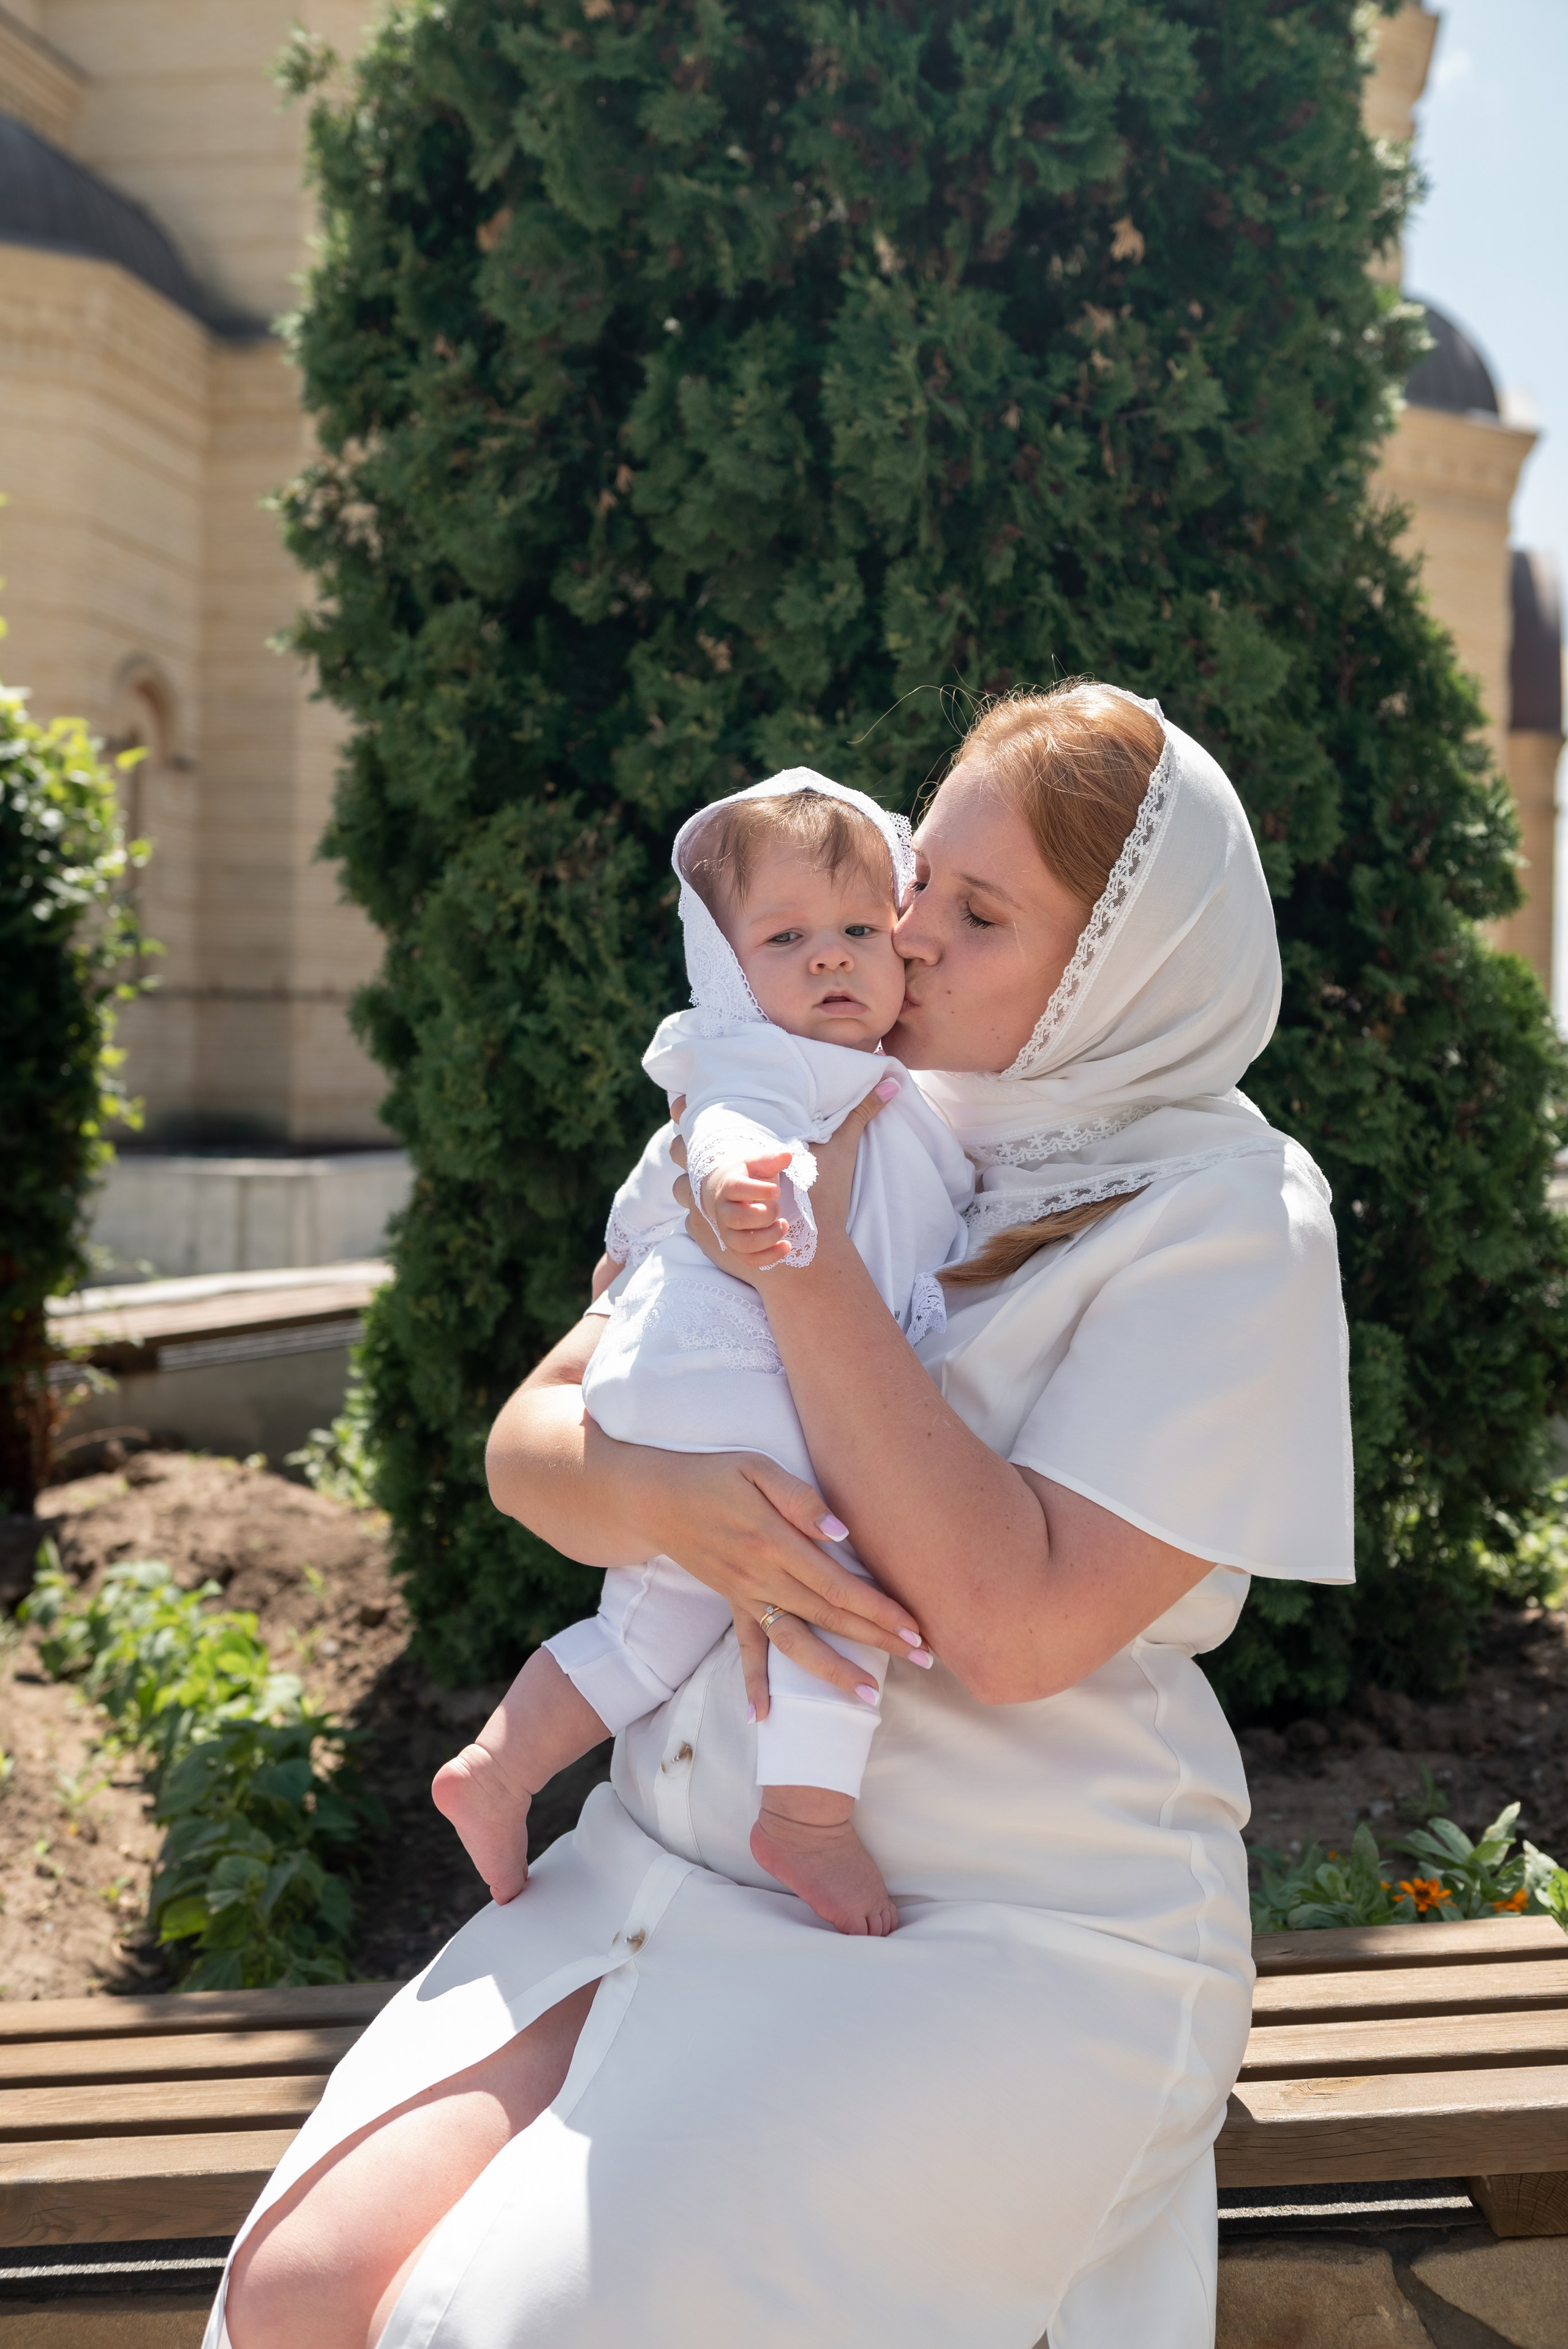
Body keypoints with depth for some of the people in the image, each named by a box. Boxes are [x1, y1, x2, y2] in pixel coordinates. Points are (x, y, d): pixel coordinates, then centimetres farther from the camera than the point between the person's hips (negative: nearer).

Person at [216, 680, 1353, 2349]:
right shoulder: (856, 1133, 9)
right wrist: (663, 1499, -18)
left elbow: (1020, 1625, -20)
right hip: (669, 1876, 6)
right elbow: (527, 1440, 7)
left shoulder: (1225, 1221, -9)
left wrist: (806, 1265, -18)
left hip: (1003, 1953, -5)